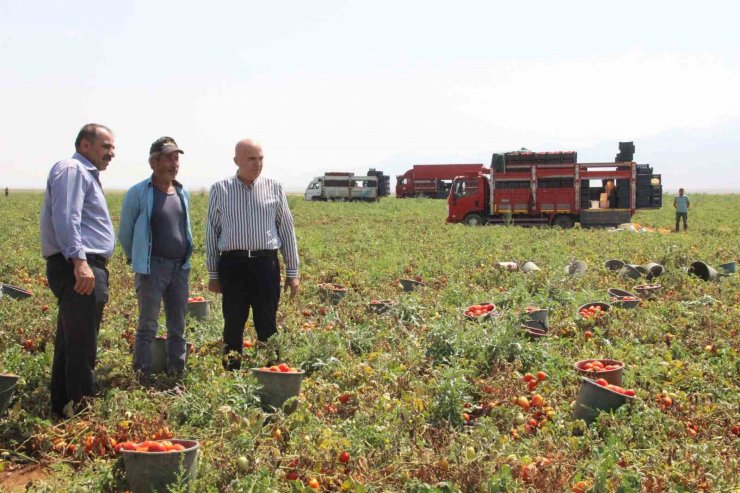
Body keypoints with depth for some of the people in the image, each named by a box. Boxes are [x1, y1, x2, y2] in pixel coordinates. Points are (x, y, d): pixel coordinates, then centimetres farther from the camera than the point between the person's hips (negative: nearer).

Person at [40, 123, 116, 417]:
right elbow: (65, 218, -20)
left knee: (69, 344, 15)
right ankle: (79, 409, -6)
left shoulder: (86, 173, 25)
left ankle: (63, 407, 22)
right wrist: (79, 260, -28)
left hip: (86, 267, 11)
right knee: (81, 346, -9)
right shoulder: (71, 170, -8)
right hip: (77, 269, -11)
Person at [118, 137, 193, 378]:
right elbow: (125, 232, 2)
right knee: (147, 326, -2)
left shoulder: (183, 193, 10)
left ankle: (177, 373, 19)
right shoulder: (138, 193, -7)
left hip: (180, 267, 5)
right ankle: (142, 376, 4)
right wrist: (138, 261, 9)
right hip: (152, 268, -5)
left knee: (178, 326, 10)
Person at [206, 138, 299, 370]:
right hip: (233, 264, 0)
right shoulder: (219, 190, 5)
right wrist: (213, 273, 7)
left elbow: (286, 229, 9)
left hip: (266, 263, 0)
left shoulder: (274, 188, 6)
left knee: (267, 326, 3)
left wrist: (292, 272, 7)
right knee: (233, 325, 6)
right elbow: (212, 232, 8)